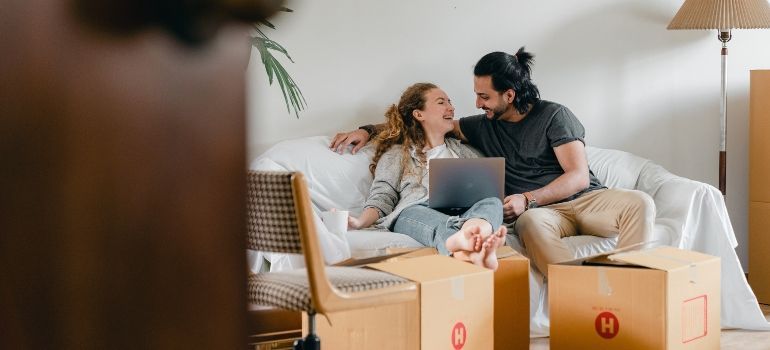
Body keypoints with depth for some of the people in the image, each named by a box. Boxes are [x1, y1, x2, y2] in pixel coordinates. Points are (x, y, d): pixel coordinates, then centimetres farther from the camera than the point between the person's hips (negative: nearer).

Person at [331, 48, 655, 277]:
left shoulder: (553, 115, 4)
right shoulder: (484, 127, 17)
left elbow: (579, 176, -4)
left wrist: (527, 199, -16)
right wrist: (368, 130, 13)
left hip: (585, 198, -1)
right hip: (541, 210, 1)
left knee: (640, 203, -33)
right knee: (531, 222, -39)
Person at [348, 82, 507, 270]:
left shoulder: (462, 151, 36)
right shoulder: (397, 154, 25)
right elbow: (382, 198, 13)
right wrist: (360, 222, -10)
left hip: (462, 212, 3)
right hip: (414, 212, -3)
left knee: (492, 202, -32)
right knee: (441, 225, -40)